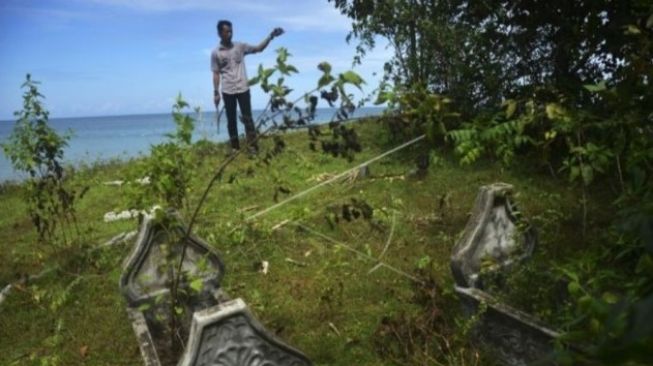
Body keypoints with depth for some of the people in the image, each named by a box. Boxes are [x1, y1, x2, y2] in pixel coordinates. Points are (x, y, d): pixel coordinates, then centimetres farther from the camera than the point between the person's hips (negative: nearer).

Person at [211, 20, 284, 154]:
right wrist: (216, 93, -1)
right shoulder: (215, 53, 1)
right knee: (231, 120, 6)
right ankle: (235, 147, 14)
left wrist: (271, 36, -7)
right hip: (227, 91, 0)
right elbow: (216, 74, 3)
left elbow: (259, 48, 6)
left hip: (243, 89, 0)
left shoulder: (240, 46, 4)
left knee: (247, 118, -1)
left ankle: (252, 146, 3)